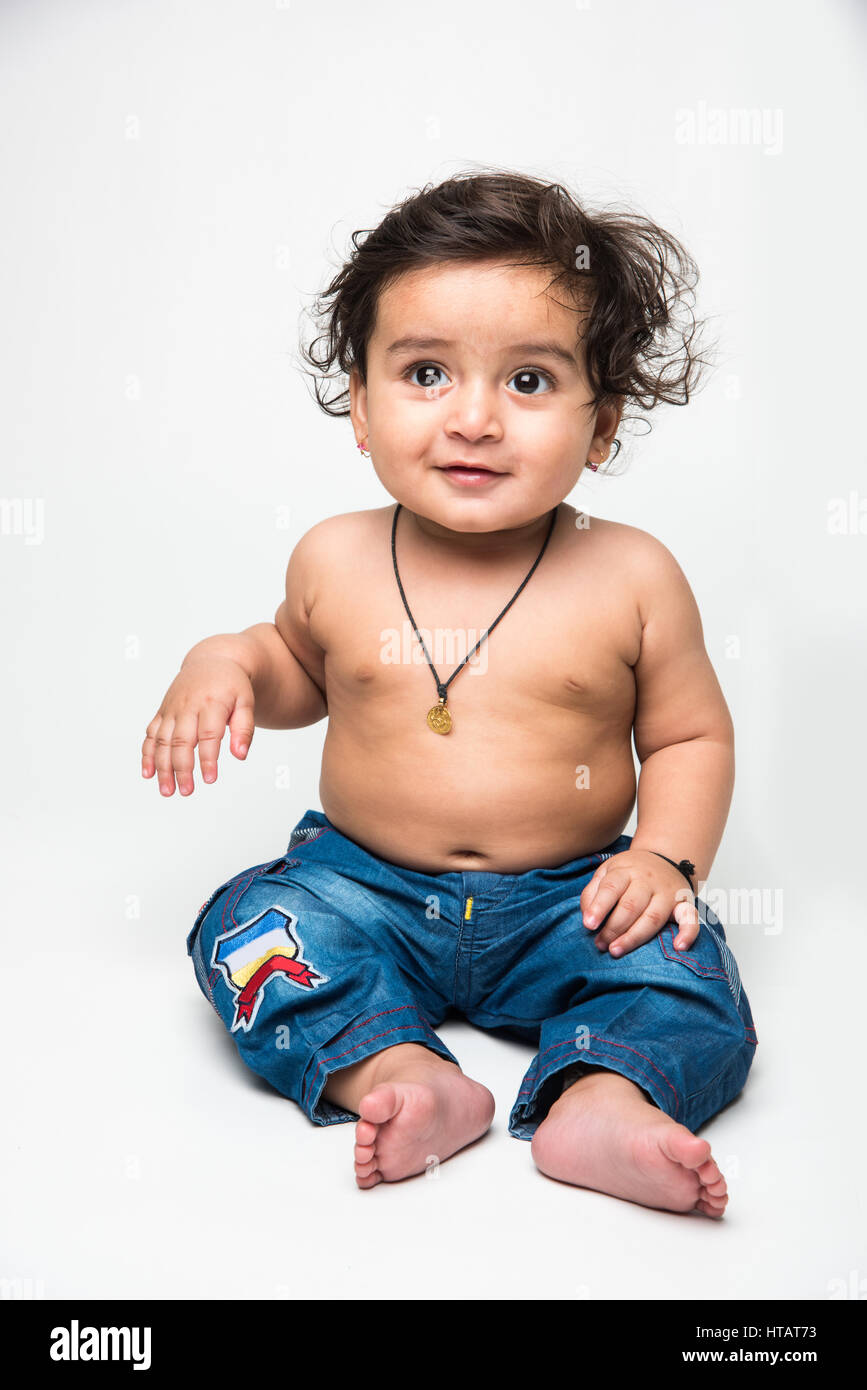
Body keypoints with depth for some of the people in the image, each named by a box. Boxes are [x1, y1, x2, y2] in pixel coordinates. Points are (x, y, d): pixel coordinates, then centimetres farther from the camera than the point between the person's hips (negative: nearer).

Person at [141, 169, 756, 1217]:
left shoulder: (632, 578, -9)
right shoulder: (335, 562, -4)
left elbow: (691, 736, 2)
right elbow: (301, 668, 17)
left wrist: (666, 856, -14)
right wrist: (228, 663, -4)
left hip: (563, 899, -1)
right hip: (363, 883, 2)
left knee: (684, 965, -22)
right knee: (247, 930, -21)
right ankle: (399, 1072, -31)